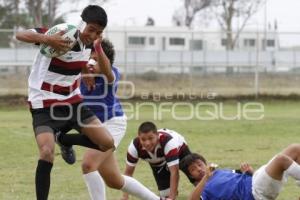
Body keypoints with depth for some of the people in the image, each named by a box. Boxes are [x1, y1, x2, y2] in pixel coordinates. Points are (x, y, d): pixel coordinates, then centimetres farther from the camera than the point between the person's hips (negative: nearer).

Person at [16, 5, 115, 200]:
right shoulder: (60, 36, -21)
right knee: (47, 154, -26)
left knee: (108, 143, -2)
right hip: (44, 105, -6)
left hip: (73, 102, 6)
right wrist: (47, 39, -44)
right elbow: (20, 35, -28)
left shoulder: (89, 43, 1)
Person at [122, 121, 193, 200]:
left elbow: (174, 172, -49)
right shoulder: (135, 146, -37)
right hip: (157, 162, 2)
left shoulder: (168, 141, -48)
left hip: (179, 150, -2)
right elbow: (128, 172, -24)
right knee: (166, 193, -3)